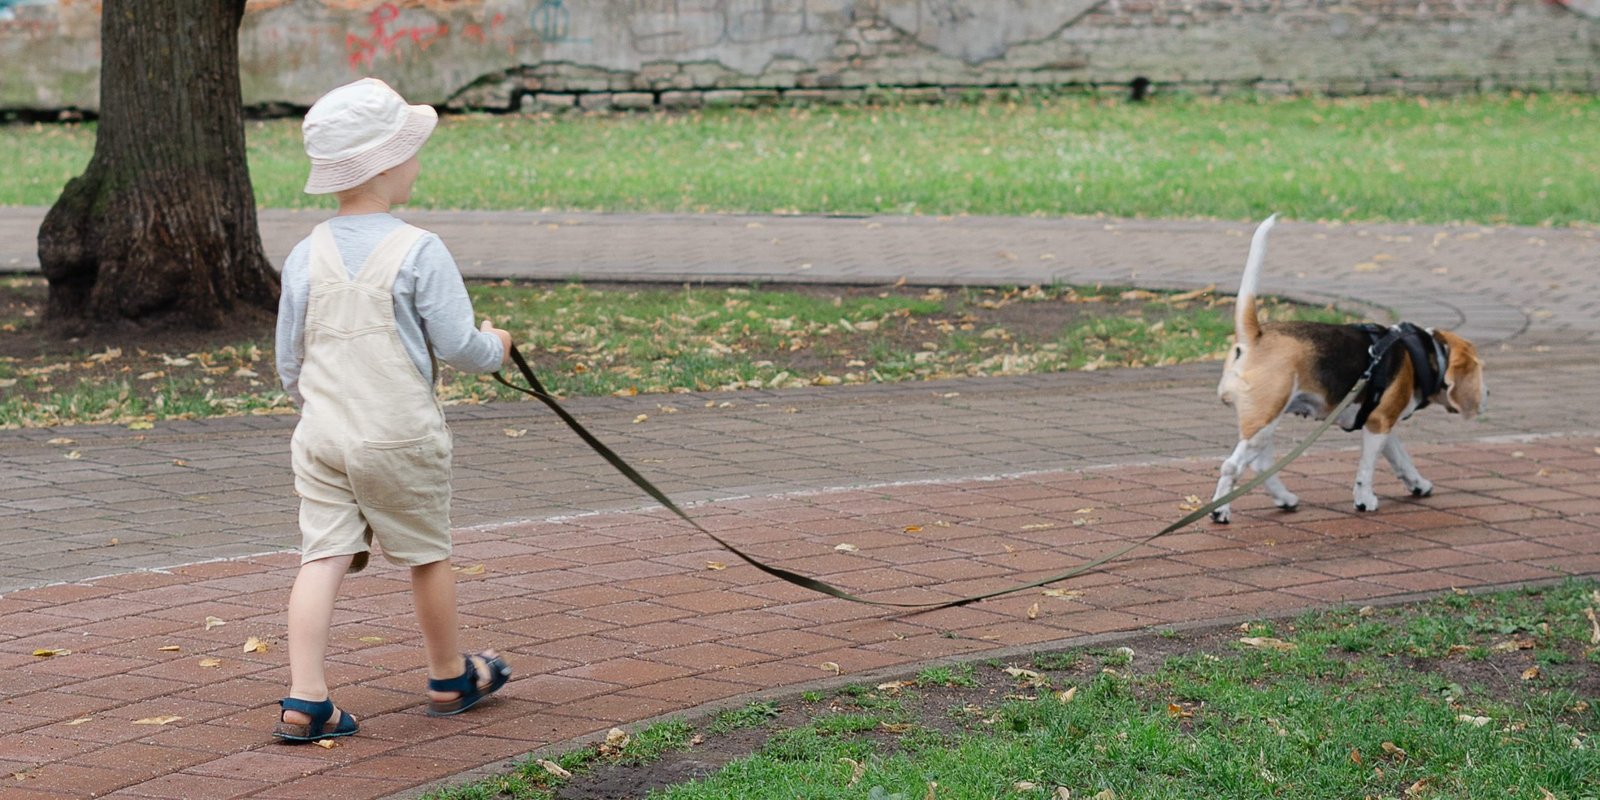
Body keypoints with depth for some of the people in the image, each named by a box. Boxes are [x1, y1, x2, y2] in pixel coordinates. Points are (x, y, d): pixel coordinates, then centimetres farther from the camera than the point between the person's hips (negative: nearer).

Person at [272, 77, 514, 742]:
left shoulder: (307, 255, 2)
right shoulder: (419, 252, -12)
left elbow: (288, 360, 9)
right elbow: (457, 344, -12)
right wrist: (496, 346, 10)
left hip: (320, 434, 4)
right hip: (400, 437, -4)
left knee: (322, 558, 2)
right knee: (427, 556, 13)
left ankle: (304, 702, -7)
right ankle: (452, 679, 31)